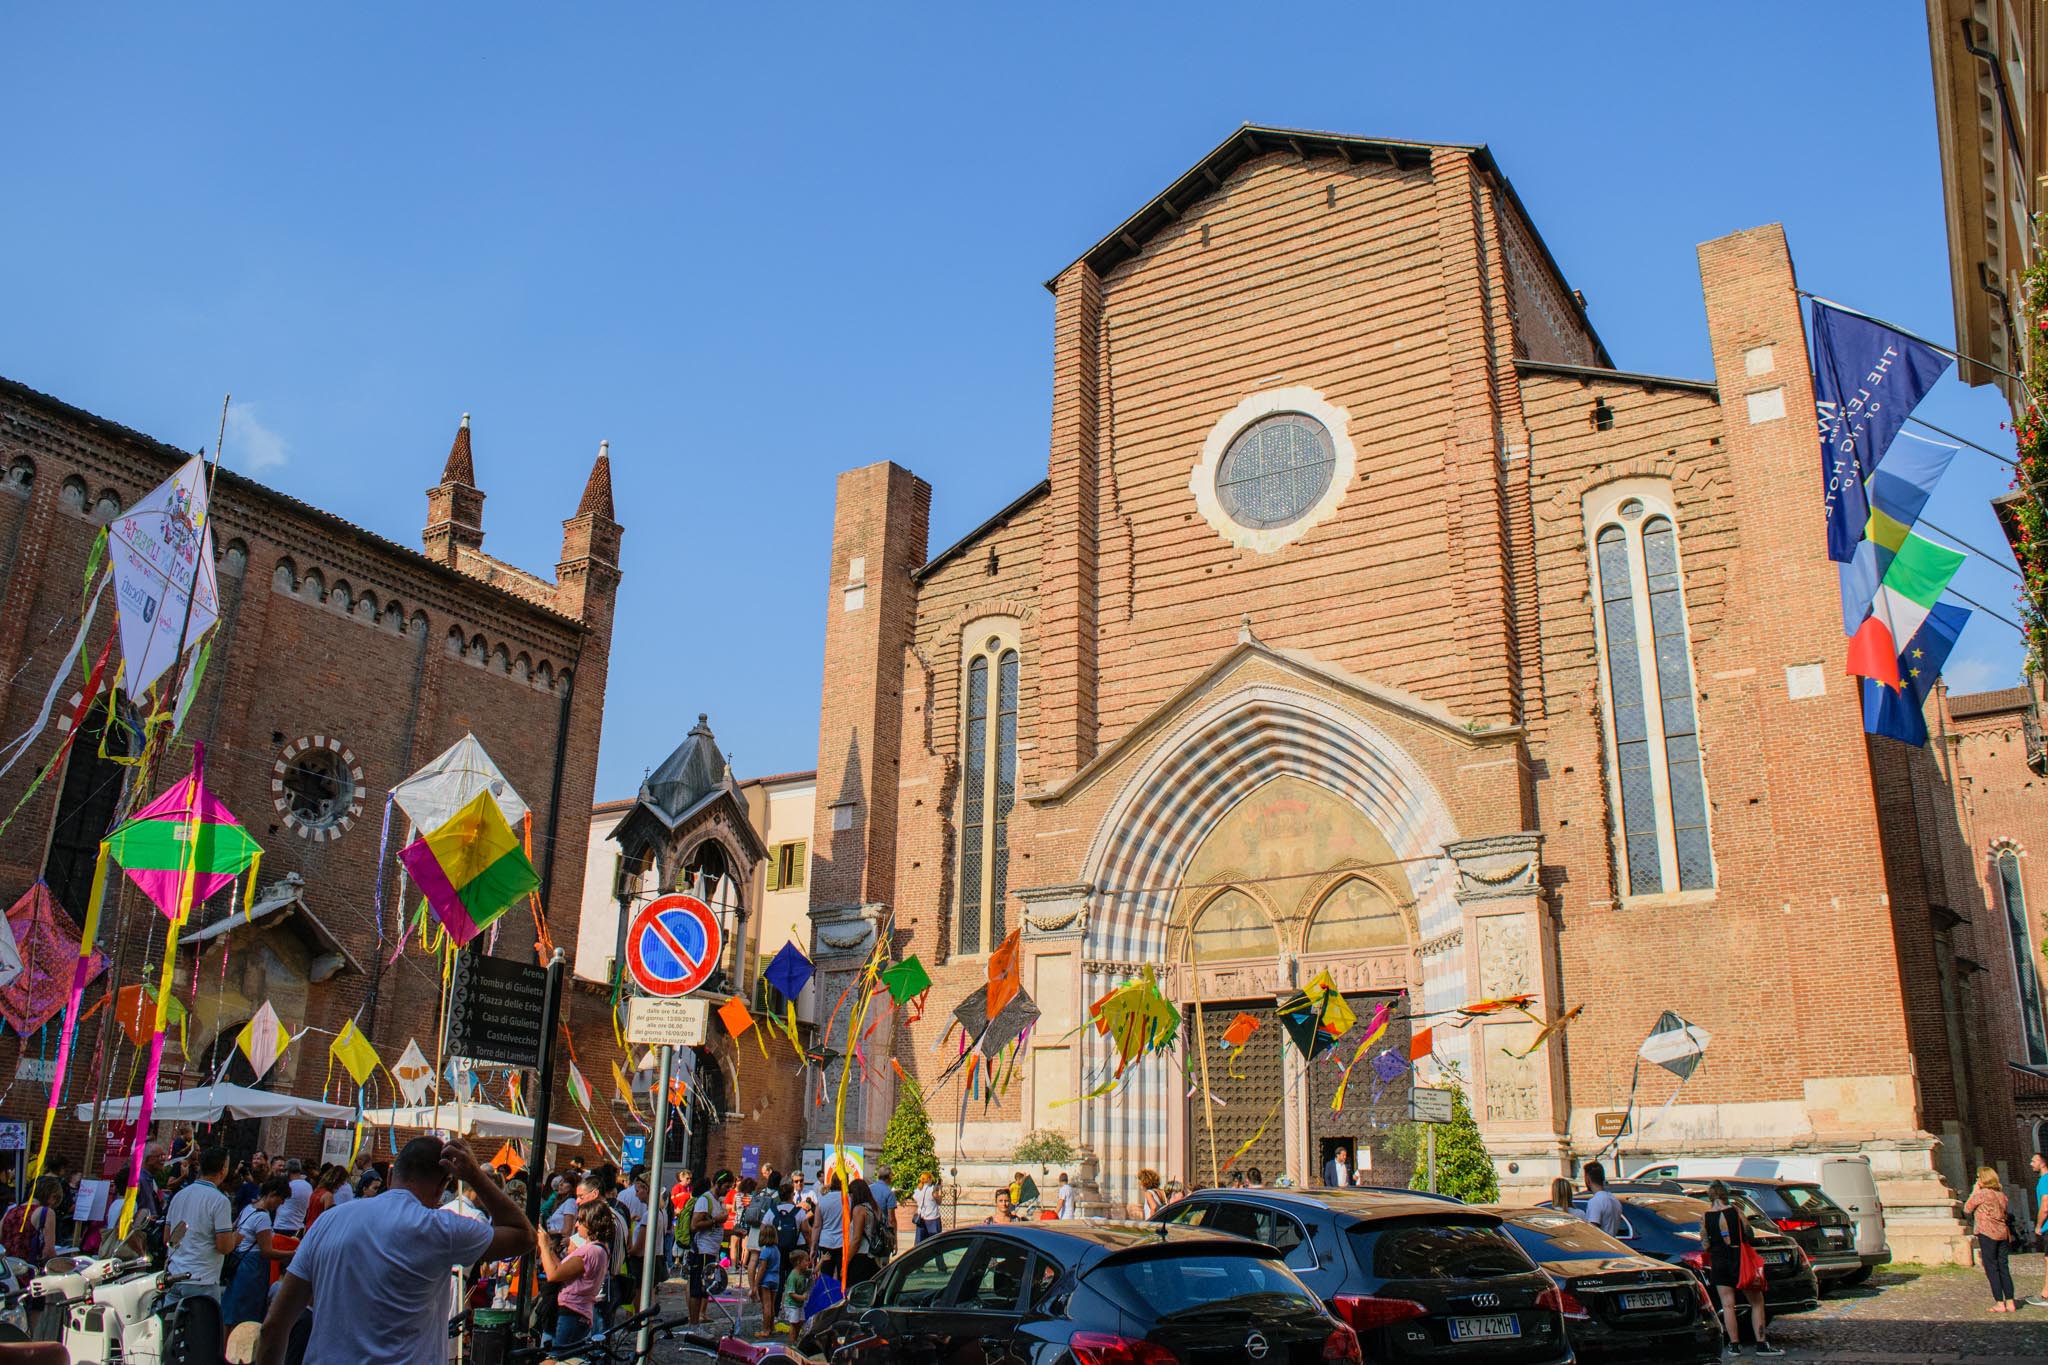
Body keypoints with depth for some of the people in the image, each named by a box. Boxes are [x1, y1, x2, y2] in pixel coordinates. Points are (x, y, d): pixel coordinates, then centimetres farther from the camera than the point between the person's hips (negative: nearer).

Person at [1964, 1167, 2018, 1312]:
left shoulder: (1981, 1194, -9)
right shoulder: (2001, 1194, 11)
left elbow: (1967, 1209, 1)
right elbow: (2005, 1214, 17)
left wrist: (1974, 1191, 5)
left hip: (1987, 1233, -7)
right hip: (2003, 1233, 7)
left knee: (1992, 1269, -1)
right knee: (2004, 1268, 9)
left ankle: (2000, 1303, -2)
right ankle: (2010, 1302, 9)